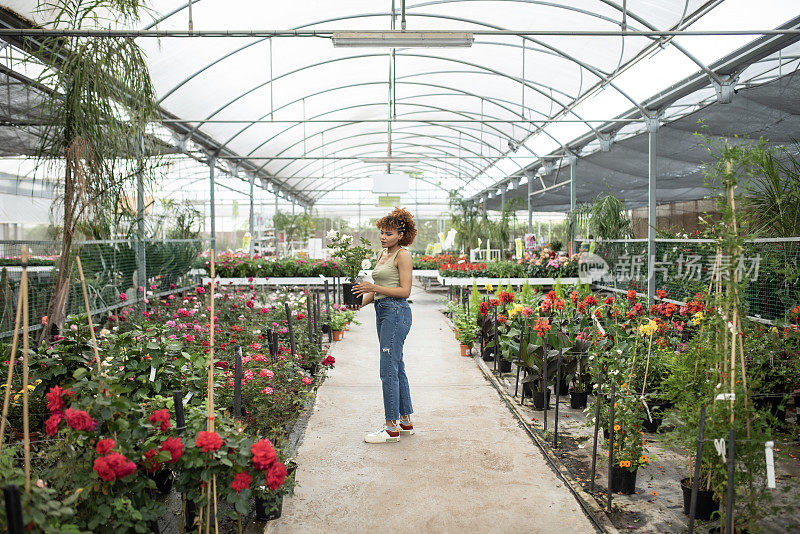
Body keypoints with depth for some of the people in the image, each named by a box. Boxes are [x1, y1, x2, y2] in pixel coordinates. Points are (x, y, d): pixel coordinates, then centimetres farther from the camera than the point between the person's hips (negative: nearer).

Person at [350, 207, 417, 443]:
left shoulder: (403, 255, -9)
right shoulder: (382, 254, 17)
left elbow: (404, 291, -16)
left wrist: (374, 288, -21)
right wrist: (361, 302, 5)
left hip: (396, 312, -9)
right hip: (382, 312, 10)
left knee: (389, 371, -8)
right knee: (397, 369, 13)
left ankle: (392, 428, 0)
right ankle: (406, 422, 22)